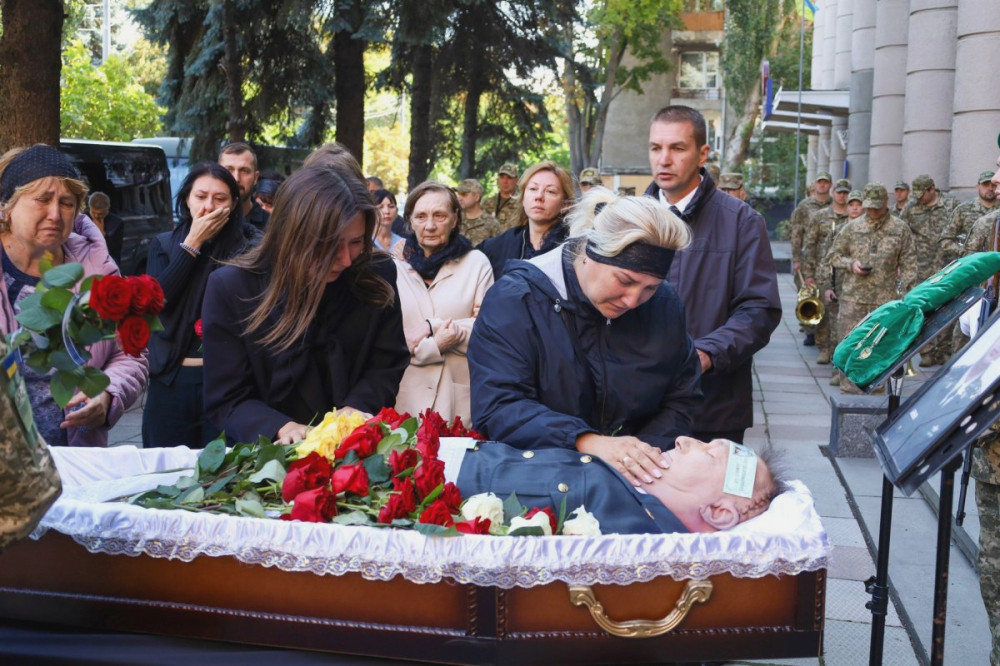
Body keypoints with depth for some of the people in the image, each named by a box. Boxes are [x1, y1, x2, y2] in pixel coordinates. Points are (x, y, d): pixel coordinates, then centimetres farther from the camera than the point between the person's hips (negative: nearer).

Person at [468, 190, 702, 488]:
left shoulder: (664, 304, 3)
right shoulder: (514, 301, -12)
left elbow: (681, 400, 8)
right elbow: (498, 408, -20)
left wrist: (641, 458, -11)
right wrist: (589, 442, -32)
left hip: (634, 486, 4)